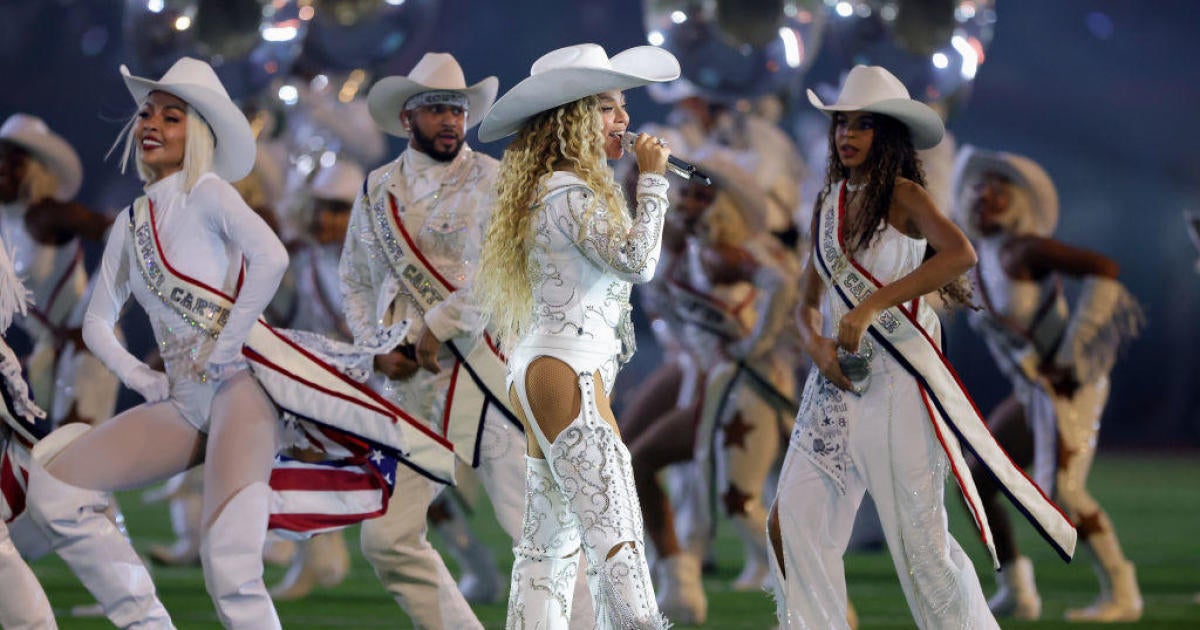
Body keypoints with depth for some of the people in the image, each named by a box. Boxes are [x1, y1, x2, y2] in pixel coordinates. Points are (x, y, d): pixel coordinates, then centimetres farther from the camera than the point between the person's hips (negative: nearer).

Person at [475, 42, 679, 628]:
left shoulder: (556, 190, 17)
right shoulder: (570, 194, -13)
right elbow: (637, 259, -20)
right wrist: (651, 179, -12)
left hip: (540, 368, 11)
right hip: (568, 369, -11)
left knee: (551, 539, 8)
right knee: (615, 534, -15)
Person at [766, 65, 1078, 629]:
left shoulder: (902, 196, -7)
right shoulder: (828, 205, 12)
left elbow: (960, 253, -27)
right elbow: (808, 302, 17)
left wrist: (874, 304, -30)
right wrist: (814, 344, -7)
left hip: (897, 379, -6)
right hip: (837, 381, 6)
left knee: (919, 537, -2)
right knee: (791, 522, -4)